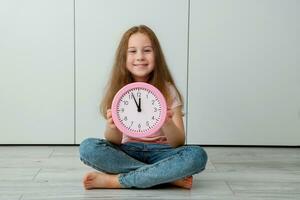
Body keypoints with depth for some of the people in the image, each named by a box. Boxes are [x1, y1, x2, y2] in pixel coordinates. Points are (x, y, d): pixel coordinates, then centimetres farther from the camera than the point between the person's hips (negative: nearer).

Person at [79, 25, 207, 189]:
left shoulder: (167, 90, -4)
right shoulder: (118, 90, -1)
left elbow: (178, 143, -9)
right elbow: (114, 141, -5)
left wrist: (167, 123, -31)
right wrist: (112, 127, -29)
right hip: (127, 152, 1)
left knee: (197, 155, -30)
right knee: (88, 147, -26)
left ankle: (116, 181, -25)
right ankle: (168, 177, -23)